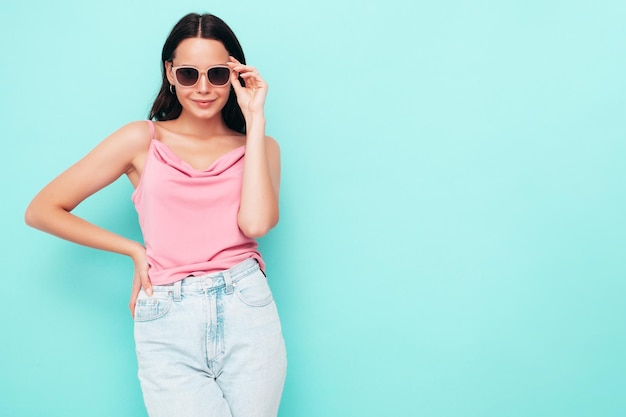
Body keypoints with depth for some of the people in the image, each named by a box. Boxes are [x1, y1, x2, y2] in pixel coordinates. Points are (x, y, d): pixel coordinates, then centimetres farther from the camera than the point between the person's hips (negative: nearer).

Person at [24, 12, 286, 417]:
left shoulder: (260, 146, 10)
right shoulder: (143, 140, 6)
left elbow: (256, 223, -11)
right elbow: (42, 210, 6)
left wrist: (255, 119, -5)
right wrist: (134, 250, 2)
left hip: (245, 310, 2)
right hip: (168, 323, -1)